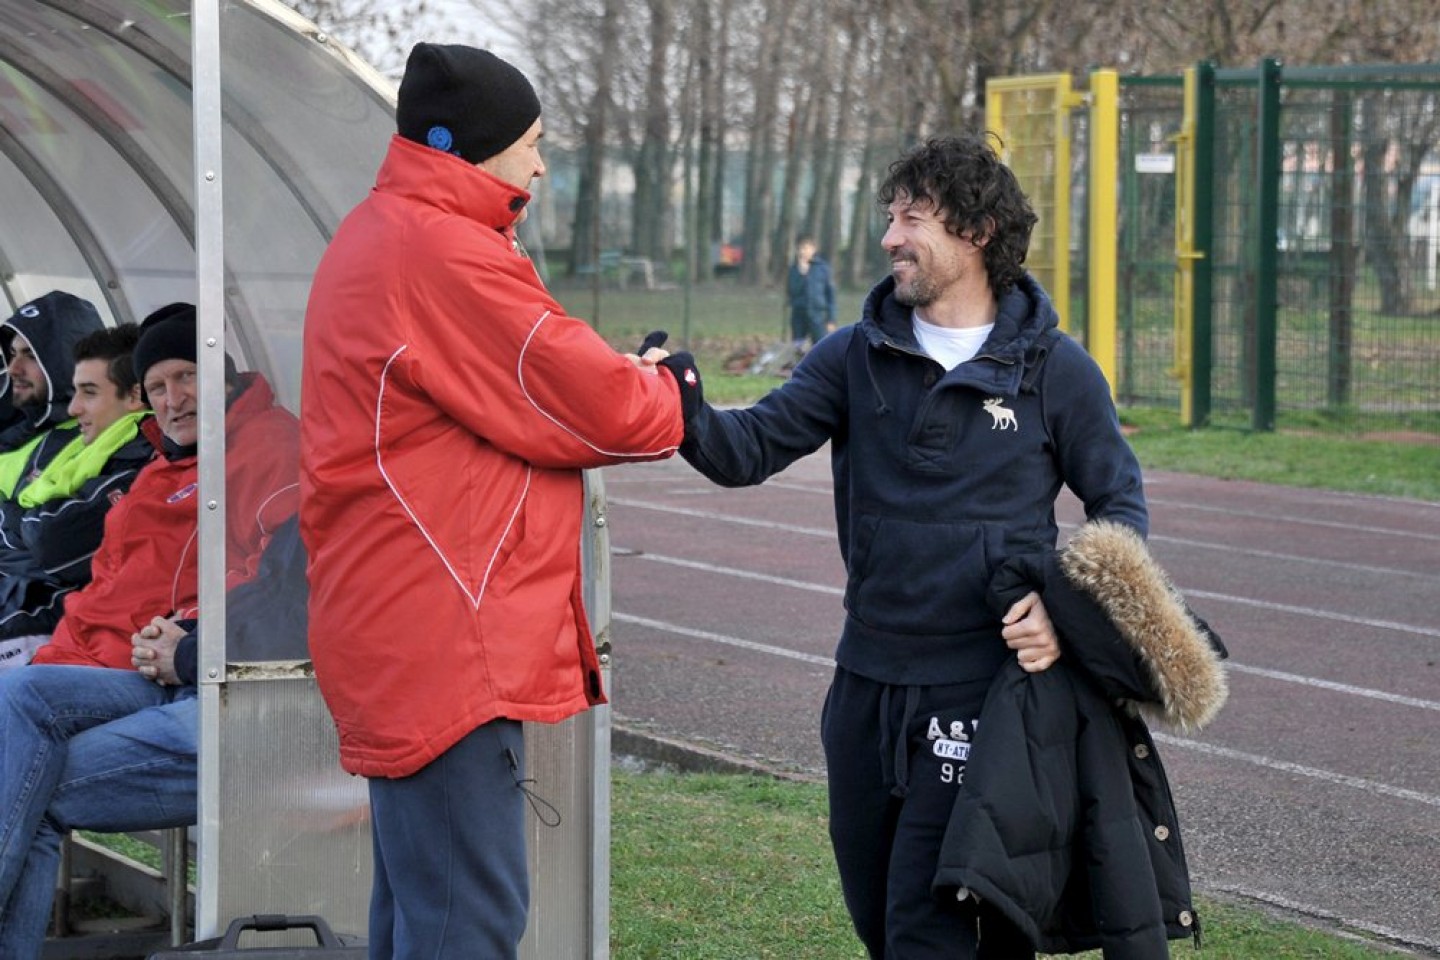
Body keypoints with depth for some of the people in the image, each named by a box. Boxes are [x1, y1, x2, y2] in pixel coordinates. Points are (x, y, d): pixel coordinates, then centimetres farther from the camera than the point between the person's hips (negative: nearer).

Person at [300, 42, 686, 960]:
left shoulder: (381, 237, 17)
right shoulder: (445, 257, -17)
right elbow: (602, 411, -14)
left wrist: (619, 378, 4)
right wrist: (663, 392, 7)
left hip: (403, 632, 11)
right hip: (448, 639, -11)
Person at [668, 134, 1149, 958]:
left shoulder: (1054, 370, -2)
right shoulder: (856, 357, 4)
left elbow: (1120, 503, 4)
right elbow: (756, 445, -8)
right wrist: (694, 418, -31)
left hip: (981, 685, -4)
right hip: (869, 678, 4)